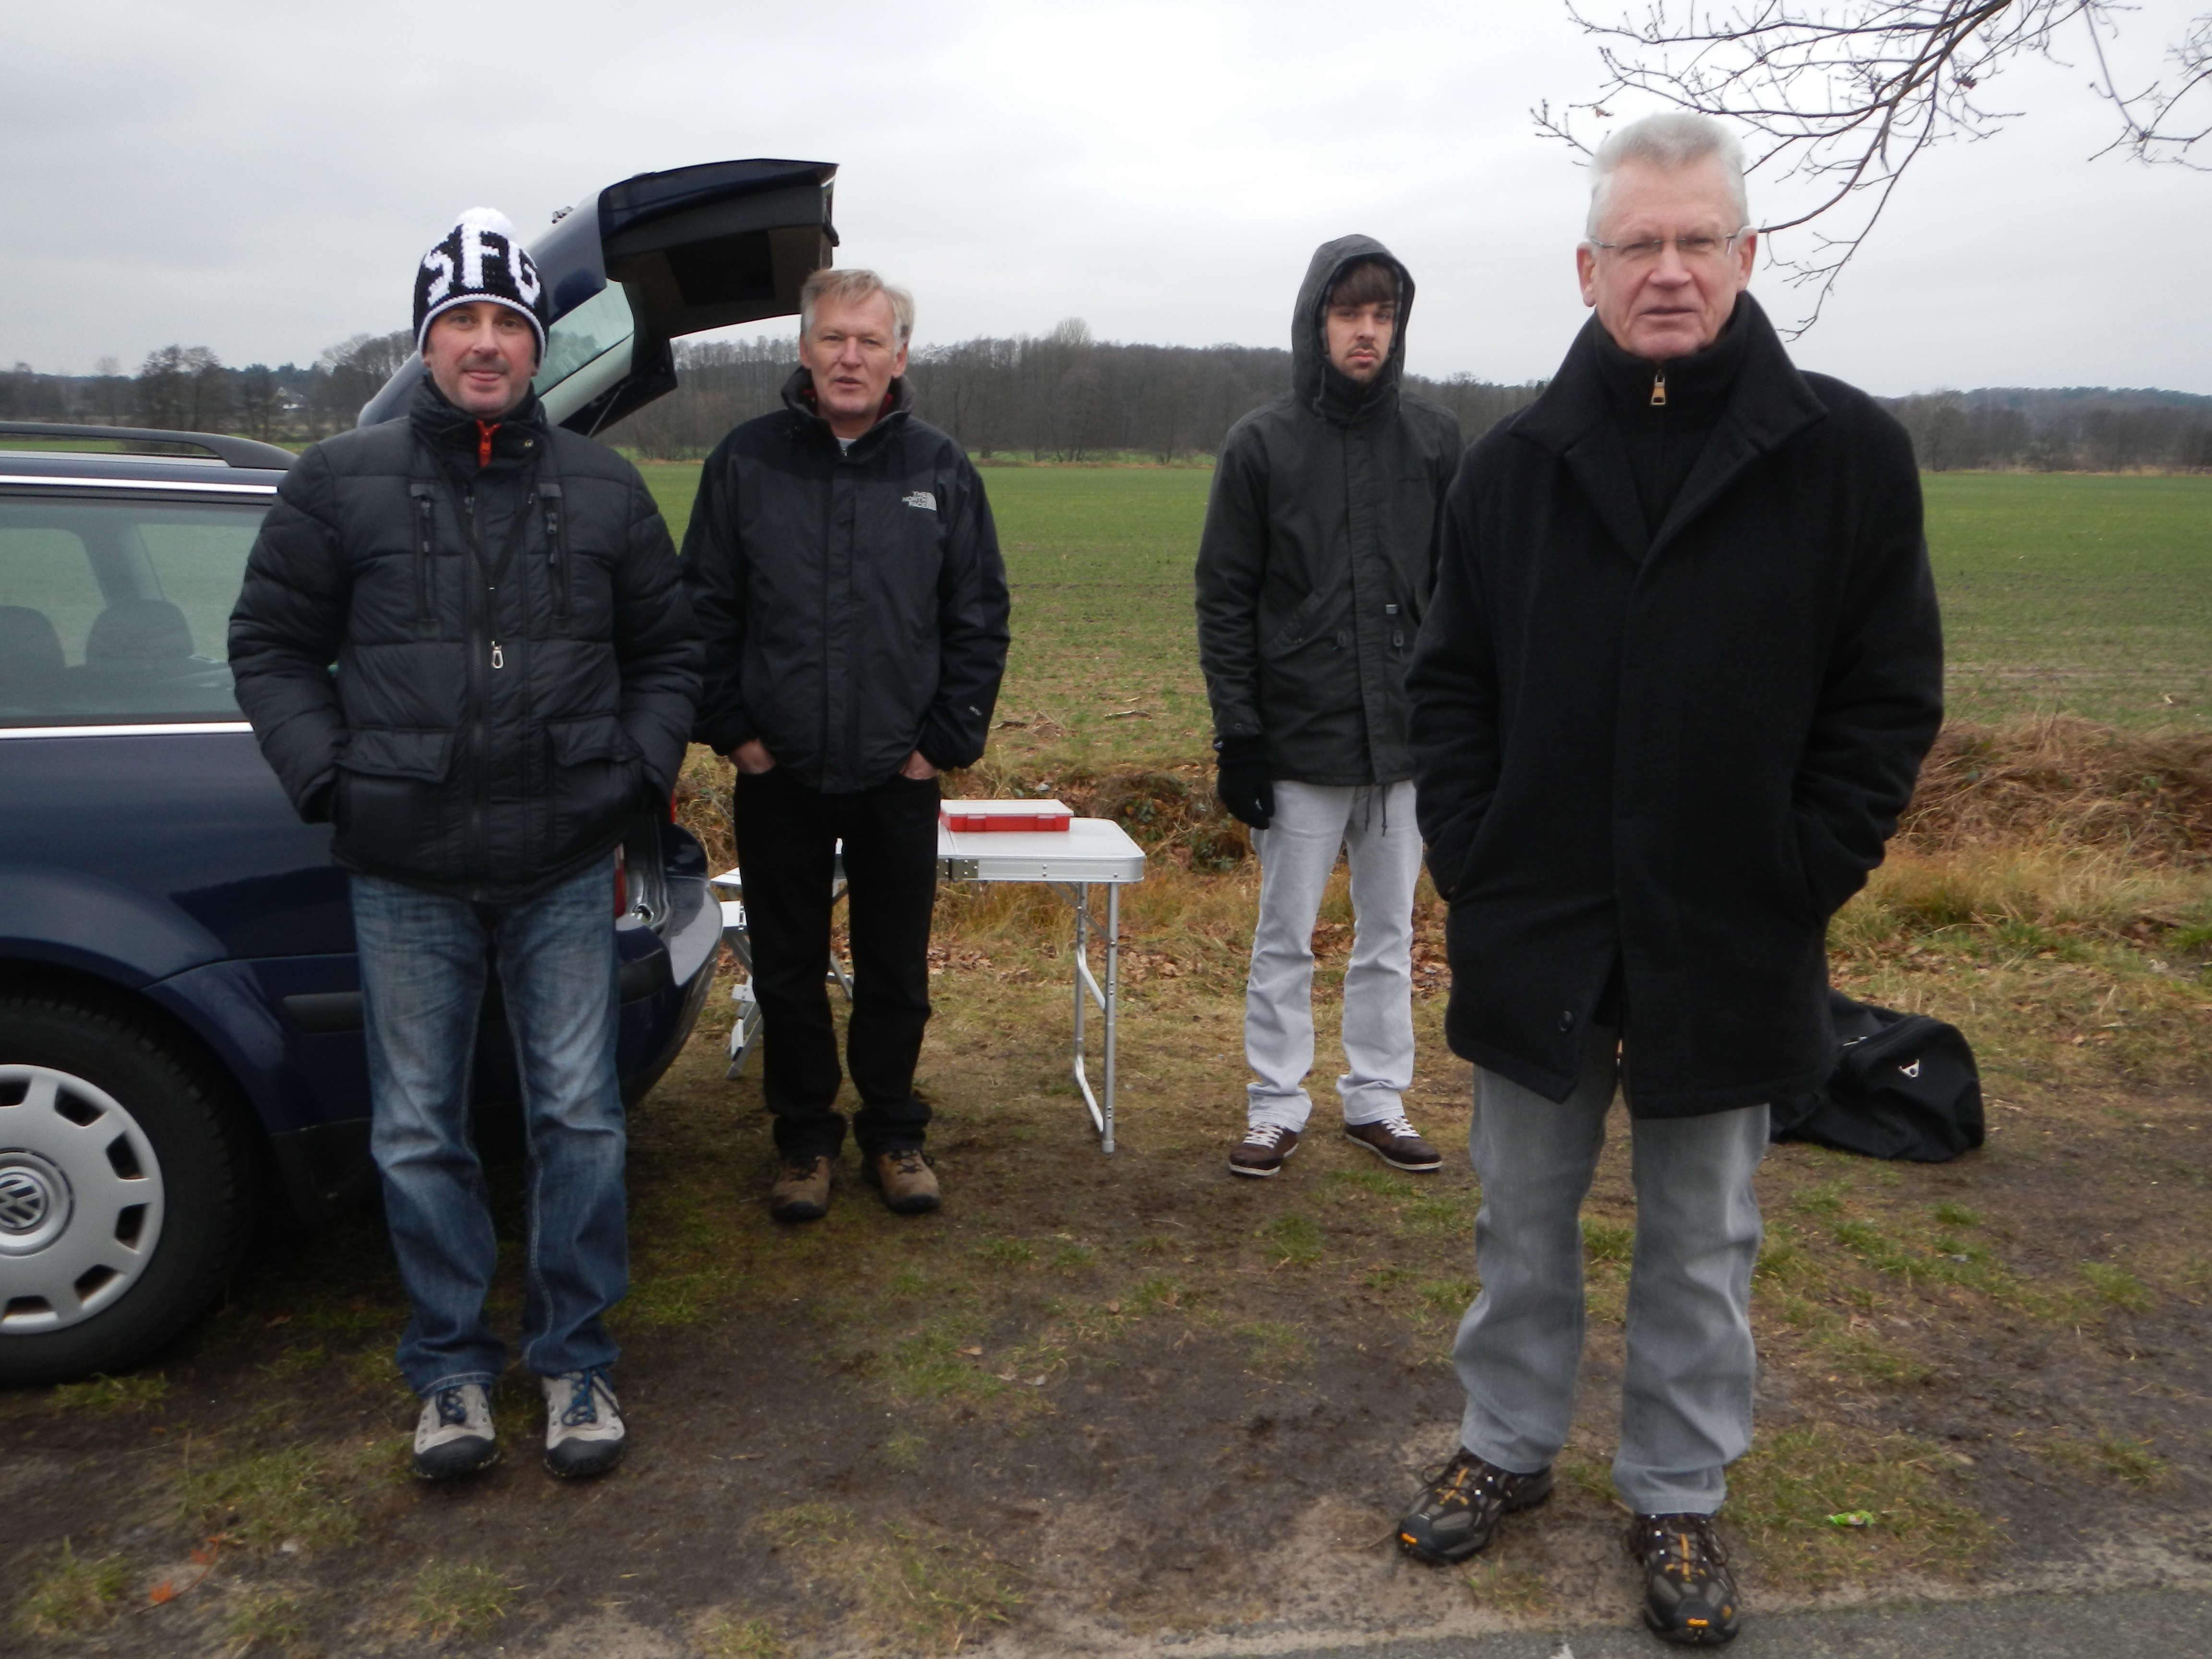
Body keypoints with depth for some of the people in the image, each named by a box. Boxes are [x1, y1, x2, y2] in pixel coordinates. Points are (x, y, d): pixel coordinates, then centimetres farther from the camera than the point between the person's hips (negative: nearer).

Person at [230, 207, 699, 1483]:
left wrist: (641, 769, 1)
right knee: (420, 1133, 8)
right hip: (406, 874, 0)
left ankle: (577, 1357, 22)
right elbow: (271, 645, 7)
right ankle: (453, 1367, 25)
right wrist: (330, 779, -5)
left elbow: (669, 650, 14)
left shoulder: (604, 490, 7)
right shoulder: (341, 483, 3)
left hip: (566, 867, 1)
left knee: (581, 1120, 5)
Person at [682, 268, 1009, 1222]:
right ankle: (803, 1137, 26)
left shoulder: (941, 471, 3)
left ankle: (893, 1135, 27)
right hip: (777, 776, 0)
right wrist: (729, 726, -3)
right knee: (788, 970, 10)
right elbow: (705, 609, 4)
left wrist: (948, 739, -2)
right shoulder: (746, 462, 1)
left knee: (897, 972, 10)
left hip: (897, 777, 0)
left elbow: (980, 618, 4)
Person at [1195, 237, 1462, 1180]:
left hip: (1408, 743, 3)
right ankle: (1277, 1108, 19)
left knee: (1390, 935, 12)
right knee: (1285, 938, 6)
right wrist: (1237, 734, -7)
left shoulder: (1435, 442, 7)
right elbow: (1224, 600, -1)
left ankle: (1377, 1099, 25)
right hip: (1300, 743, -2)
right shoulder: (1262, 445, 0)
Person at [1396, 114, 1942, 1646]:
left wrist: (1798, 886, -9)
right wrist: (1472, 858, -4)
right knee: (1525, 1219, 17)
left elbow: (1889, 703, -3)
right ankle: (1510, 1448, 38)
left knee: (1703, 1247, 14)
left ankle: (1680, 1495, 34)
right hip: (1535, 934, 2)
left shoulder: (1848, 454, -5)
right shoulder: (1516, 464, 2)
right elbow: (1450, 684, 5)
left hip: (1732, 947, -2)